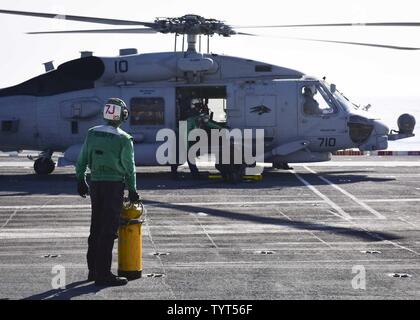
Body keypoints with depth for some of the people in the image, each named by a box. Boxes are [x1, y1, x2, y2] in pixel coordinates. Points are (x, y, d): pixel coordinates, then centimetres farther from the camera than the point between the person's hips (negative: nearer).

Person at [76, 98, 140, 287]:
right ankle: (103, 274, -5)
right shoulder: (124, 139, -11)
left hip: (95, 184, 5)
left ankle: (93, 269, 24)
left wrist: (81, 180, 22)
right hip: (114, 185, -5)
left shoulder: (92, 133, 3)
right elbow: (129, 168, -7)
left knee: (96, 227, 17)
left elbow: (82, 159, 9)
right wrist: (132, 190, 4)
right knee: (108, 230, -4)